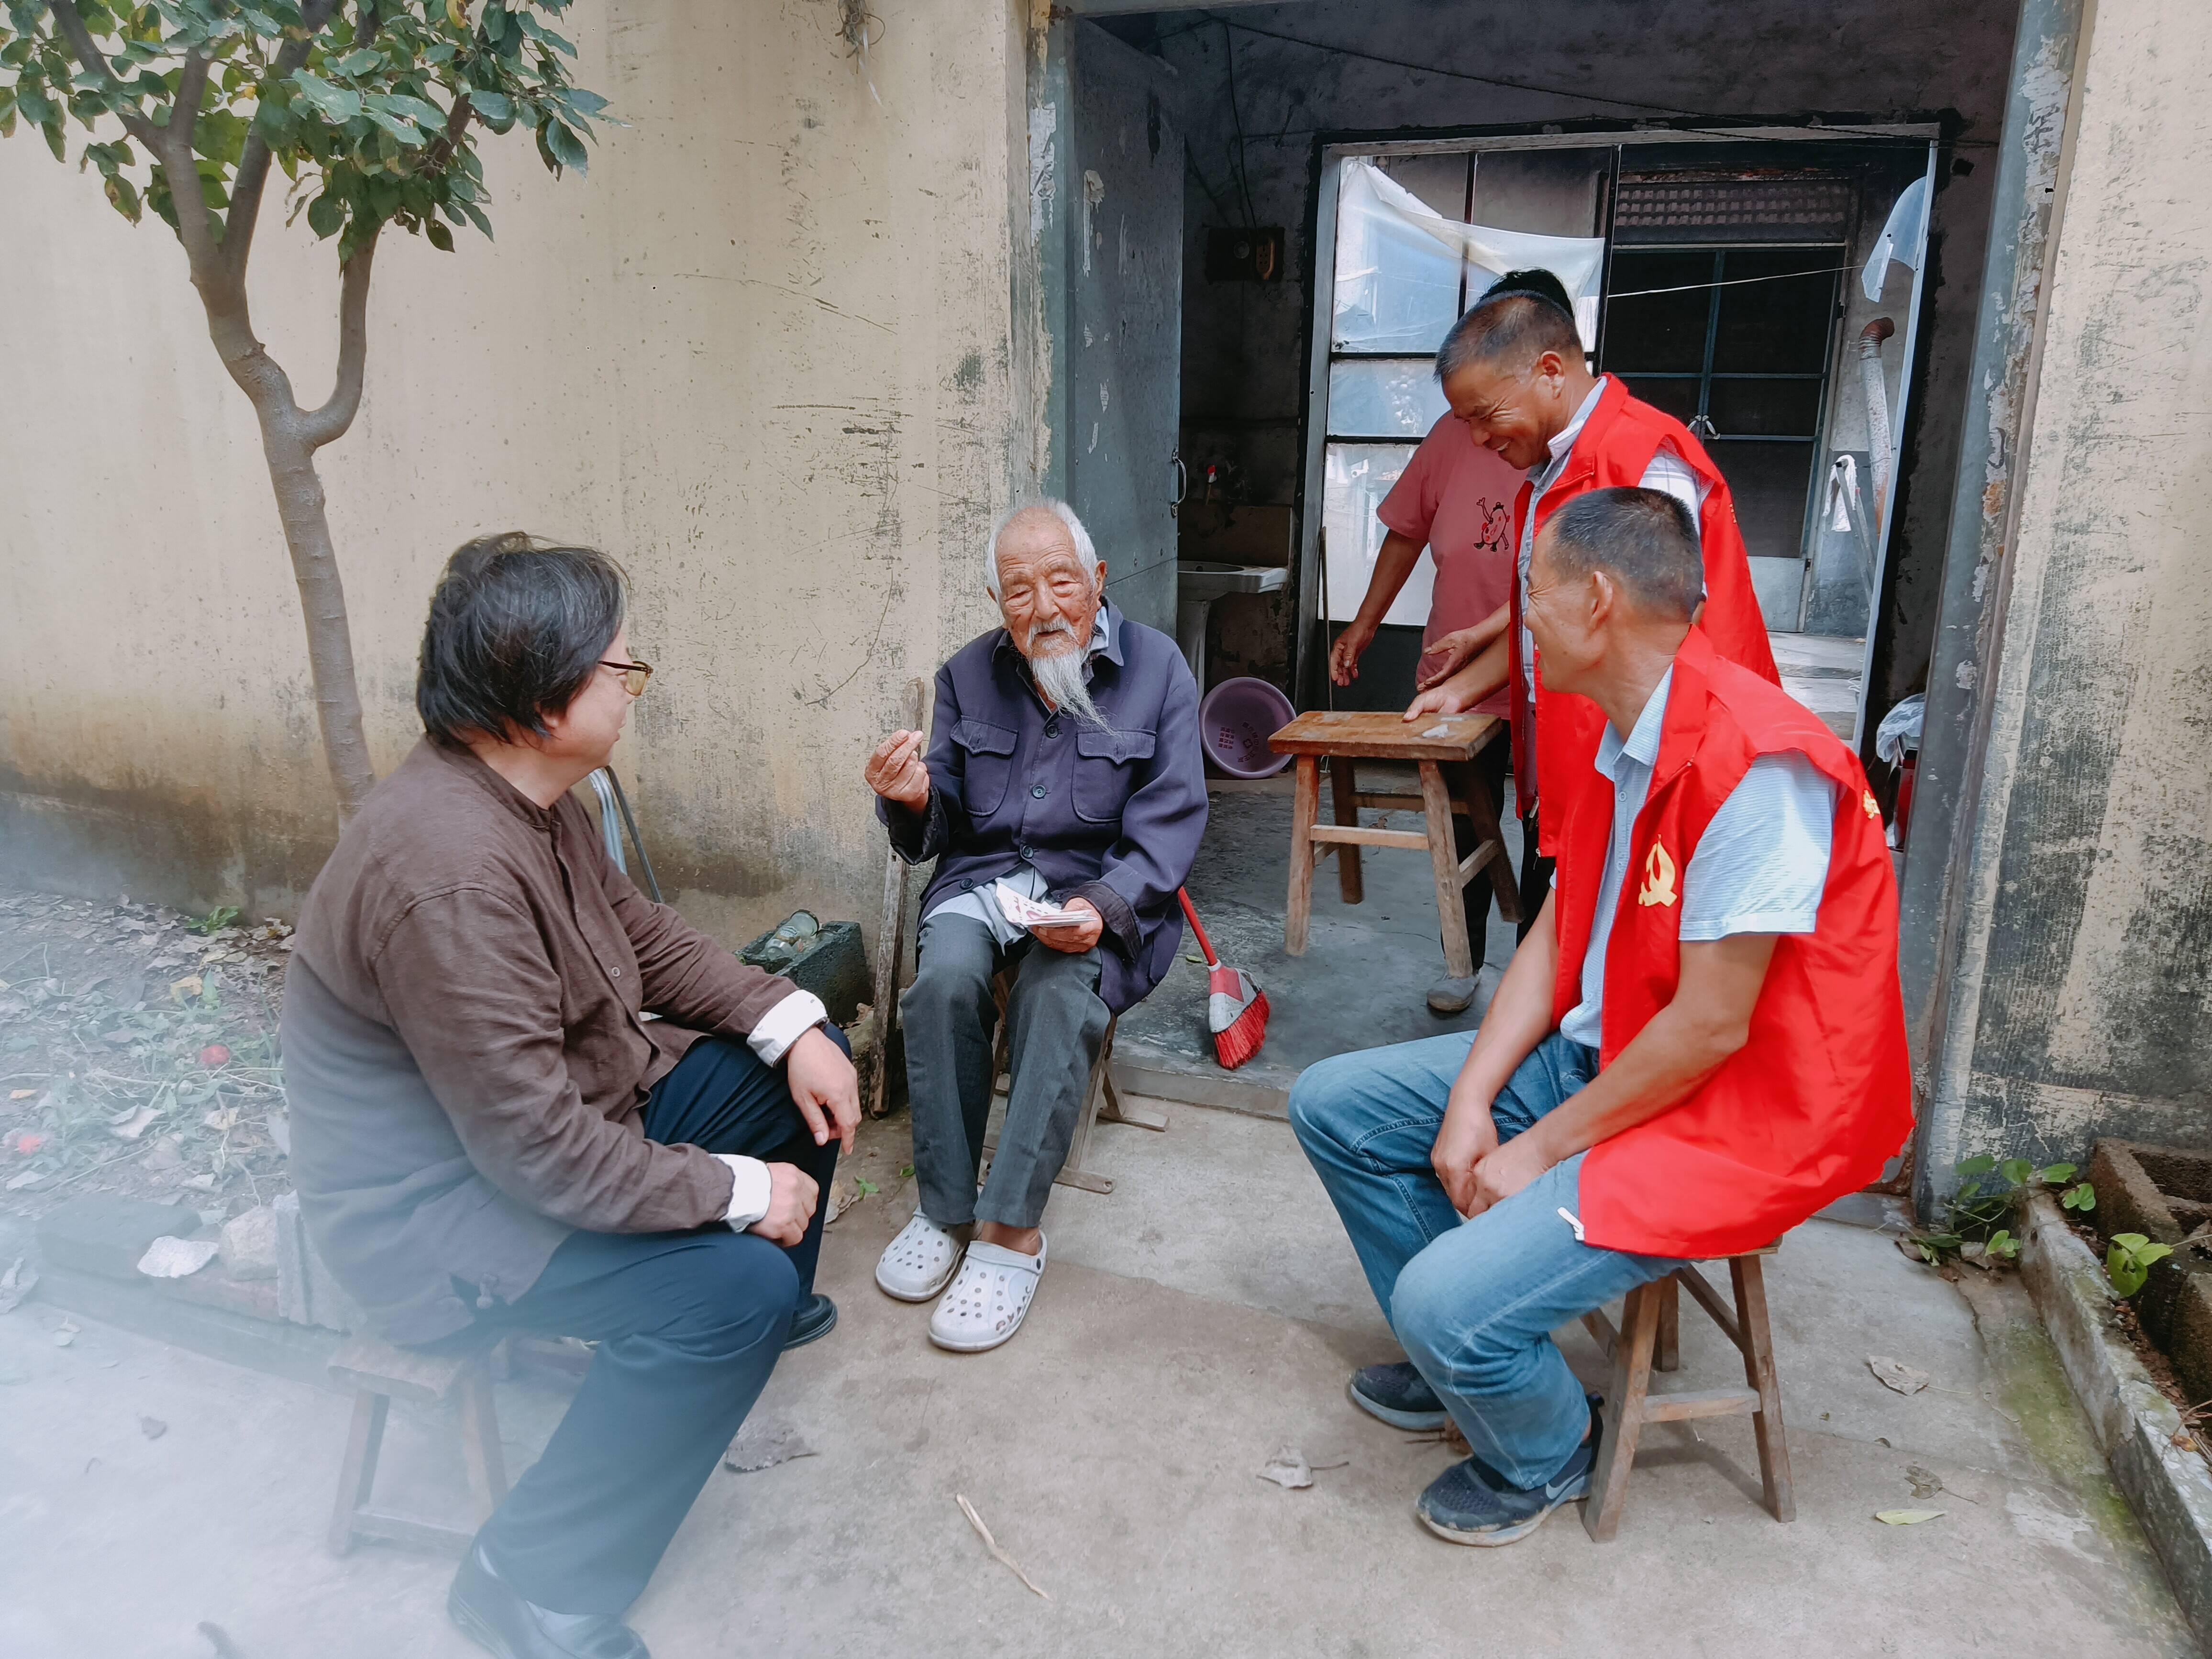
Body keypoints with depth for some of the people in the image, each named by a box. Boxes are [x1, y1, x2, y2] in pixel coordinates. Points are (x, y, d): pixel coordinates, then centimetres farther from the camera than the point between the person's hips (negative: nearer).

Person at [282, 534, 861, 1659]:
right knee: (737, 1283, -25)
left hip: (576, 1095, 10)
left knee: (808, 1068, 8)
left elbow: (640, 930, 8)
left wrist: (790, 1023, -3)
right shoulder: (450, 875, -35)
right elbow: (541, 1151, -32)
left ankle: (765, 1310, 32)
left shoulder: (526, 793, -4)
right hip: (440, 1203, -10)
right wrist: (737, 1192, -22)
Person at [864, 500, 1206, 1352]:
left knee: (1059, 993, -33)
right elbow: (942, 829, 10)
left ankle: (1012, 1228, -23)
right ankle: (944, 1210, -14)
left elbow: (1170, 822, -7)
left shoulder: (1156, 667, 0)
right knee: (945, 977, -29)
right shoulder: (969, 674, 8)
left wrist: (1102, 908, -25)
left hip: (1102, 890, -2)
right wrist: (912, 801, -16)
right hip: (984, 877, 3)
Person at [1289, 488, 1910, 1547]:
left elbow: (1710, 1027, -25)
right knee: (1333, 1103, 7)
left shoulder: (1754, 765, -26)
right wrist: (1471, 1100, -4)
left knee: (1445, 1299, -24)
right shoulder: (1606, 743, 6)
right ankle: (1468, 1362, 23)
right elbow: (1558, 934, 7)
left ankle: (1546, 1454, 13)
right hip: (1599, 1058, 10)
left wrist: (1540, 1153, -16)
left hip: (1734, 1114, -9)